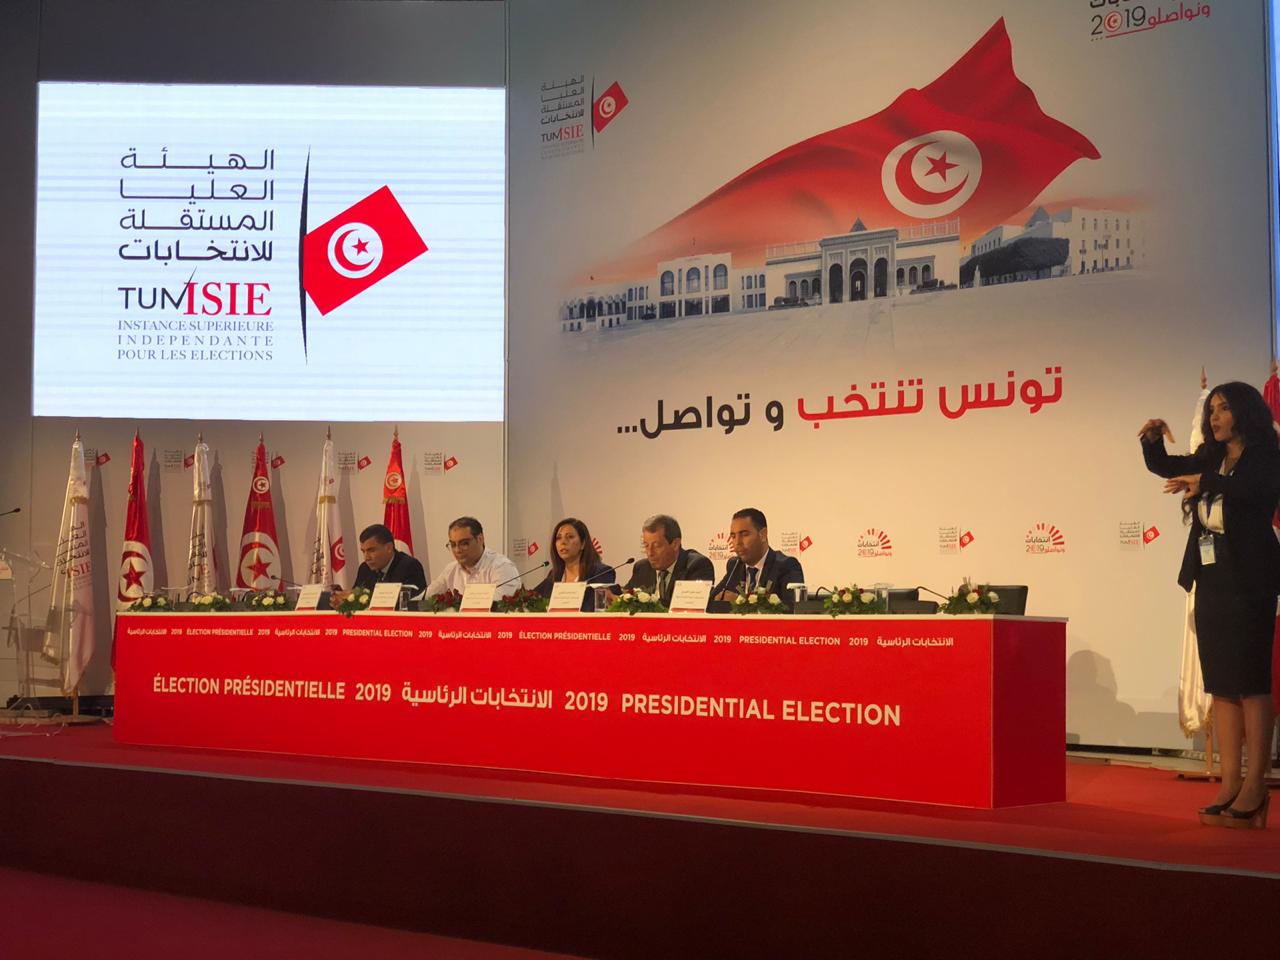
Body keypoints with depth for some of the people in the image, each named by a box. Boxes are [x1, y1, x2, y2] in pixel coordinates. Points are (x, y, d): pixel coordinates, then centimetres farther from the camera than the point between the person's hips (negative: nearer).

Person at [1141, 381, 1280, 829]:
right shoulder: (1210, 459, 17)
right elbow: (1161, 466, 27)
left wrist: (1206, 482, -26)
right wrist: (1153, 440, 8)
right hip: (1211, 576, 7)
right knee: (1220, 683, 5)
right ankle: (1230, 785, 6)